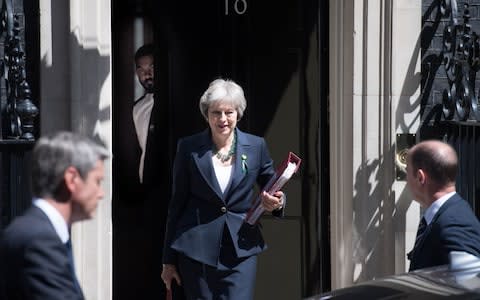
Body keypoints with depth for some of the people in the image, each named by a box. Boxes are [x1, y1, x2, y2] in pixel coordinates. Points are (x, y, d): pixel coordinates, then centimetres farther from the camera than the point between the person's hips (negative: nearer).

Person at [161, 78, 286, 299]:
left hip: (241, 249, 0)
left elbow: (273, 189, 17)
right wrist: (169, 260, 5)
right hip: (197, 250, 0)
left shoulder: (256, 146, 4)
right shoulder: (189, 148, 1)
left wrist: (276, 202, -10)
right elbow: (177, 203, 5)